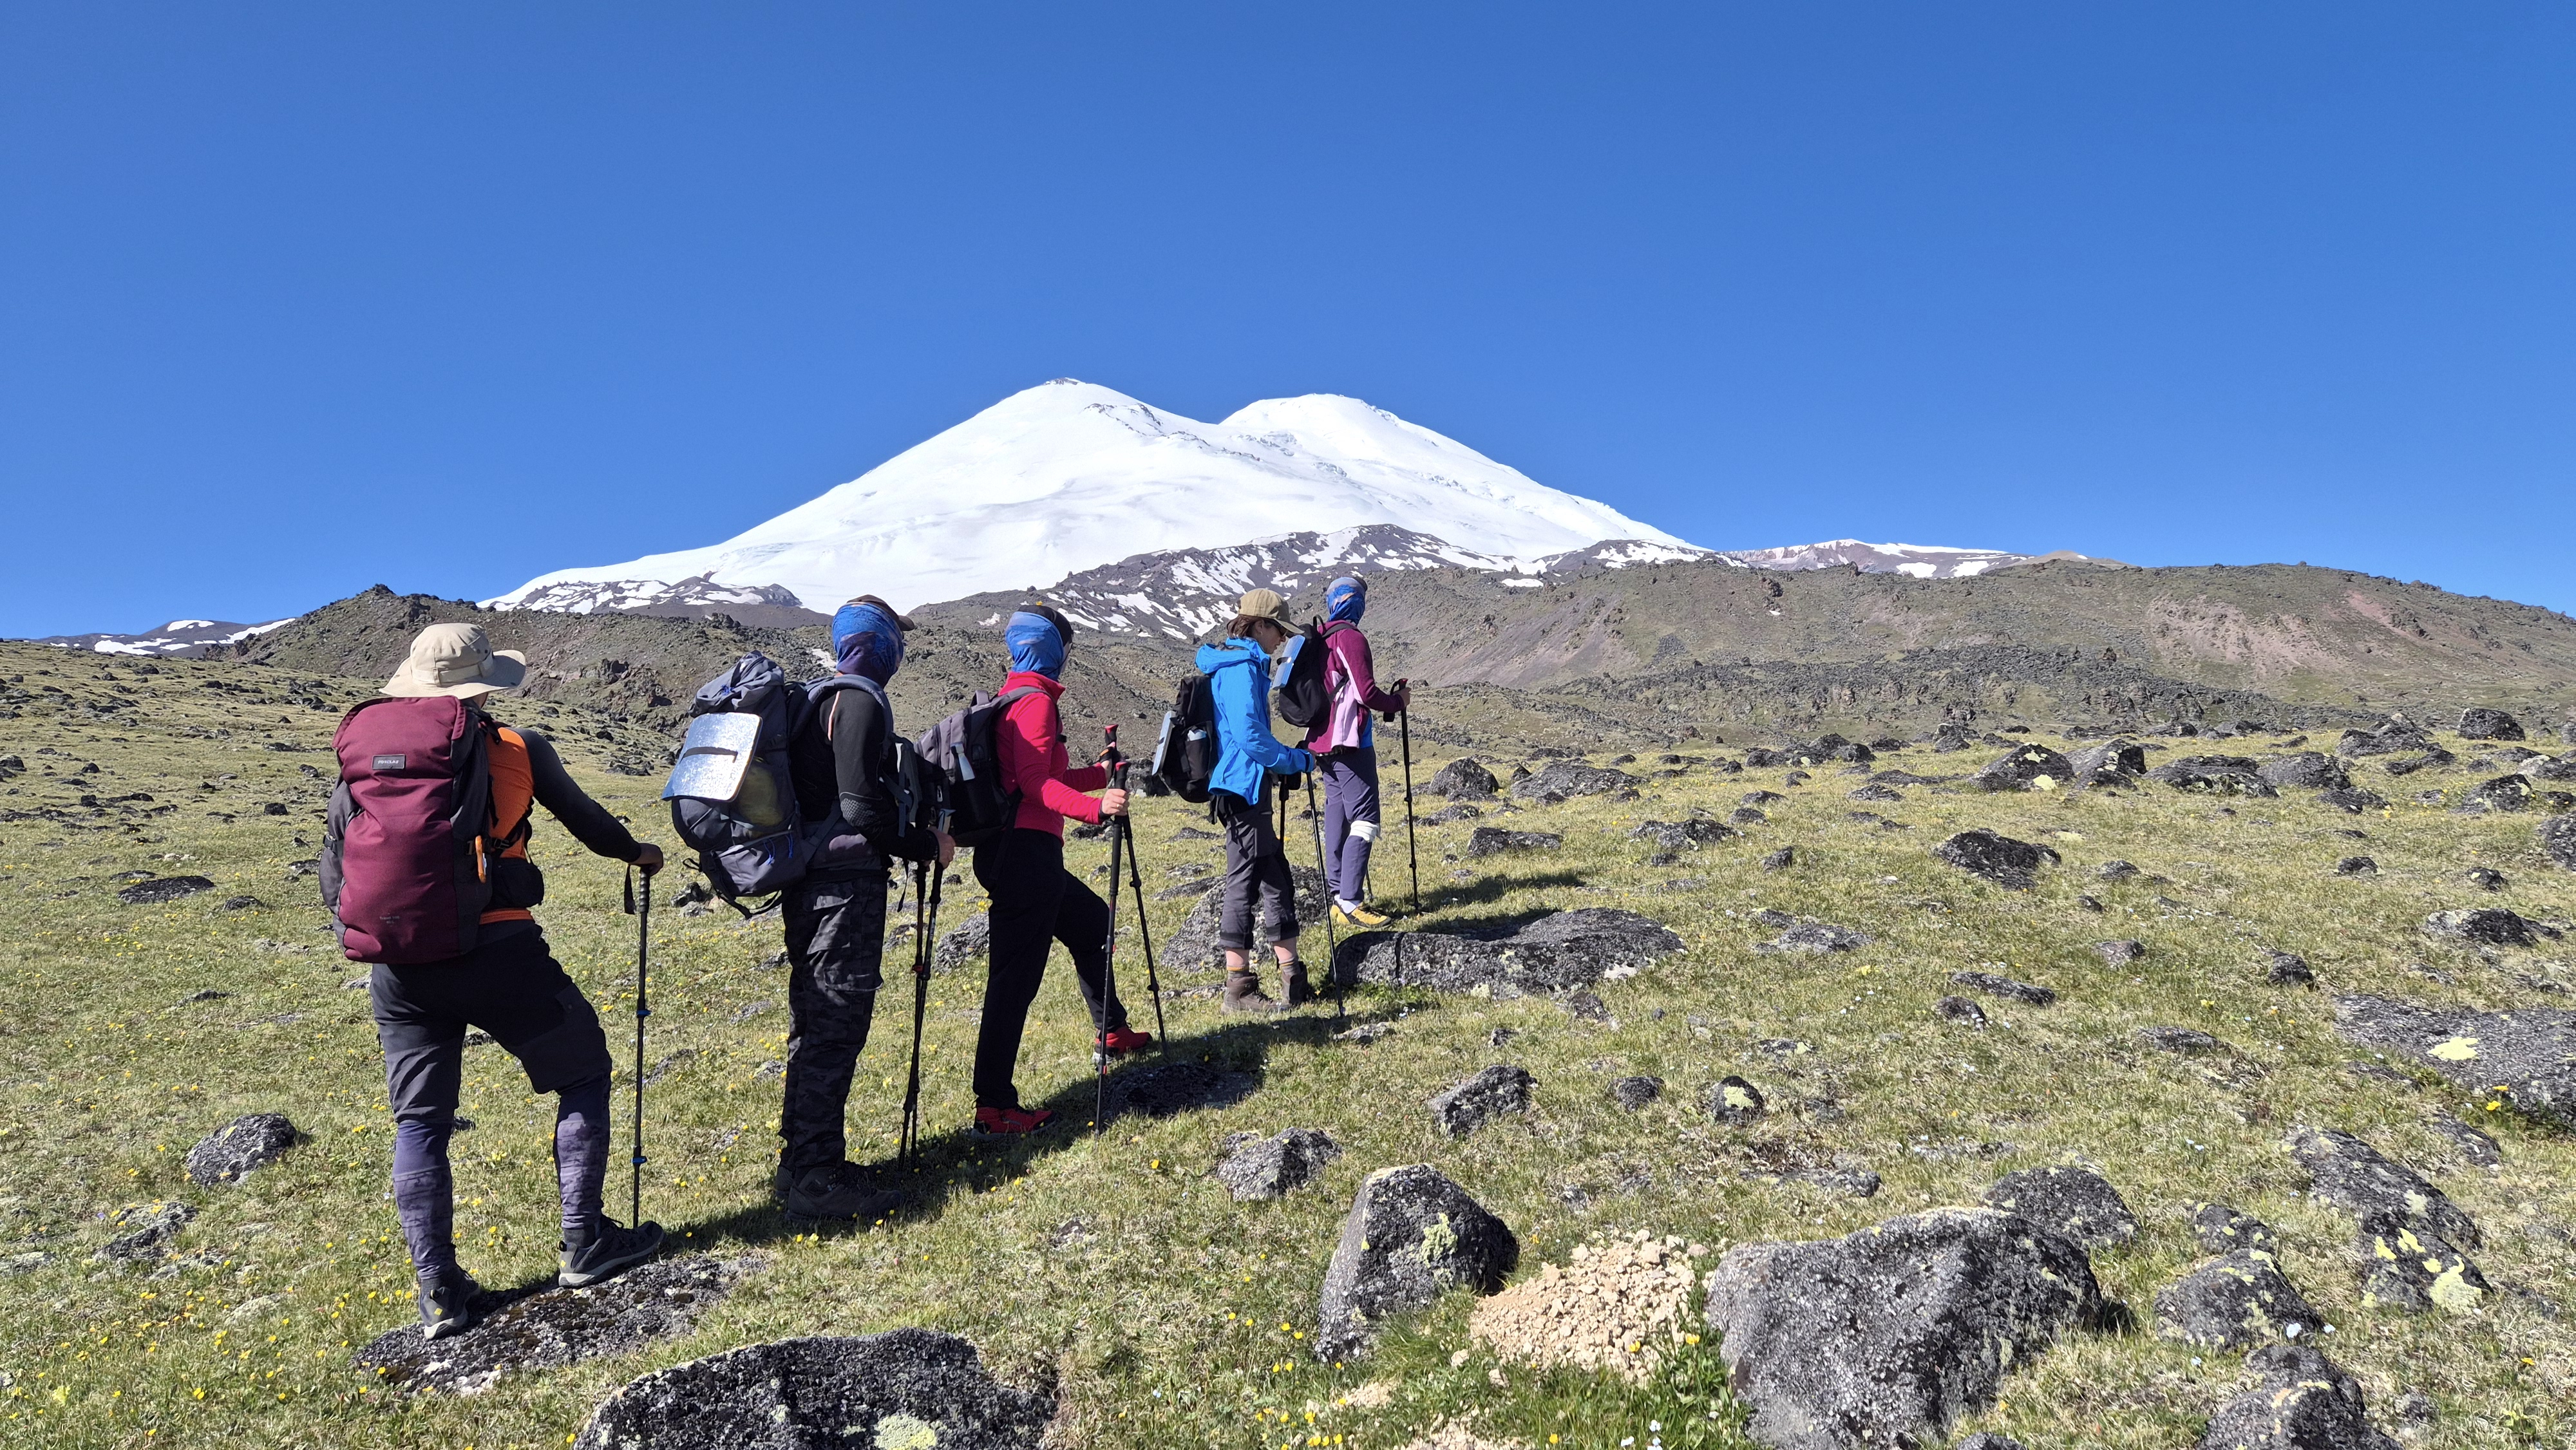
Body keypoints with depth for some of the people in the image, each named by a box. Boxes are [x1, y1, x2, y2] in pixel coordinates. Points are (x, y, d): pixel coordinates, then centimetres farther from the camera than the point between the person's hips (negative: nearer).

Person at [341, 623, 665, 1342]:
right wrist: (637, 852, 35)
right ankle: (585, 1244, 16)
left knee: (419, 1121, 16)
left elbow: (335, 871, 13)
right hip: (499, 953, -4)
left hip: (401, 967, 4)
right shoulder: (518, 750, 2)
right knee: (583, 1074, 14)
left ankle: (439, 1291, 16)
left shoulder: (369, 759, 9)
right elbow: (584, 818, 16)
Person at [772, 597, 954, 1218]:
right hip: (845, 884, -10)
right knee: (838, 1025, -5)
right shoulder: (861, 701, -13)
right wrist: (926, 846, -9)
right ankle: (818, 1179, 0)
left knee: (814, 1024, 15)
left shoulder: (817, 699, 16)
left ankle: (799, 1164, 24)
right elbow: (862, 804, -22)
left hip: (807, 882, 10)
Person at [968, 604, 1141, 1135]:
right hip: (1024, 852, -11)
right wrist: (1094, 808, -33)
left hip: (1024, 854, 11)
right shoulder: (1035, 700, -12)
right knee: (1016, 975, -9)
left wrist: (1099, 776, 26)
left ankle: (1112, 1032, 40)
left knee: (1090, 920, 26)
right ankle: (994, 1107, -7)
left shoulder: (1014, 697, 18)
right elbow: (1034, 782, -23)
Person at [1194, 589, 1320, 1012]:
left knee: (1275, 879, 12)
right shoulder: (1242, 668, -15)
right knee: (1244, 883, -4)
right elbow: (1251, 736, -24)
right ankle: (1239, 989, 3)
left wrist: (1287, 760, 16)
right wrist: (1299, 760, -13)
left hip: (1243, 789, 11)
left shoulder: (1243, 664, 17)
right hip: (1241, 789, -11)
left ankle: (1293, 981, 18)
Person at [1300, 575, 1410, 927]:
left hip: (1323, 743, 9)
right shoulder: (1350, 637, -12)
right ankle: (1351, 902, -12)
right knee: (1364, 820, -8)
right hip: (1349, 744, -9)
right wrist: (1398, 701, 1)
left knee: (1338, 817, 11)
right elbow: (1366, 694, -16)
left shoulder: (1317, 638, 14)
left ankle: (1337, 895, 13)